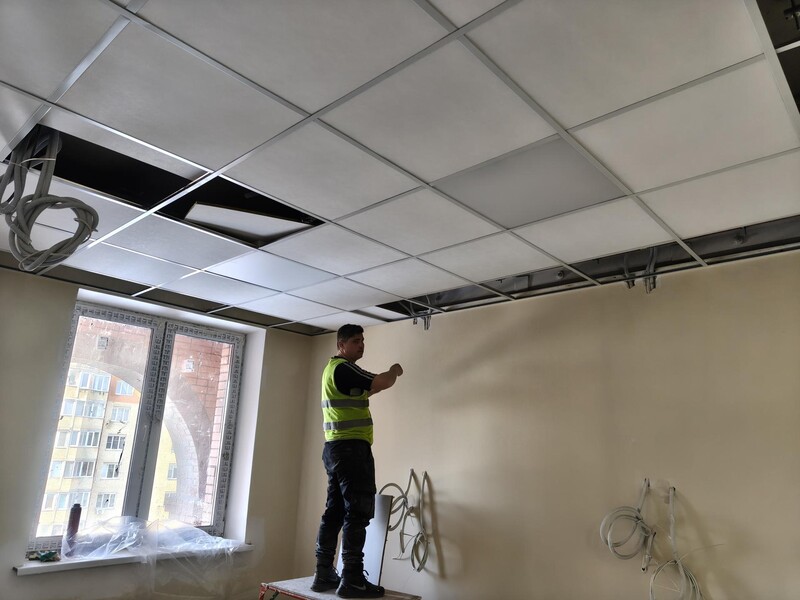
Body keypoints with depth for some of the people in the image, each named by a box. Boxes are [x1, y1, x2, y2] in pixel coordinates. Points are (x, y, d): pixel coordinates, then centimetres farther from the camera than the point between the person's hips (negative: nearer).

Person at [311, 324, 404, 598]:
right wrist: (394, 371, 3)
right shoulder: (344, 368, -12)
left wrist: (386, 377, 18)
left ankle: (323, 574, 16)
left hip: (335, 448, 10)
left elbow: (364, 391, 29)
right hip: (351, 447, -10)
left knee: (335, 511, 11)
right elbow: (381, 383, -18)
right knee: (358, 512, -8)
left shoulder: (333, 369, 20)